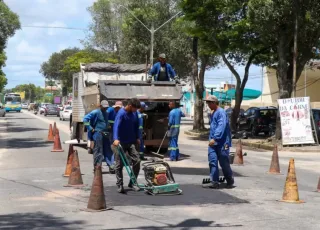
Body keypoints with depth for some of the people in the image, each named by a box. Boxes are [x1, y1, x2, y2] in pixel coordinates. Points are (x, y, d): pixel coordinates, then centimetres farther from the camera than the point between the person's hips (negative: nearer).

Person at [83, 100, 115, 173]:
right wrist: (91, 129, -13)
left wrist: (107, 131, 15)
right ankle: (97, 167, 5)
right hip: (98, 134, -7)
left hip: (105, 134, 7)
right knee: (98, 151, -3)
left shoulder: (106, 113, 16)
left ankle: (111, 166, 6)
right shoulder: (96, 112, -7)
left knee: (108, 151, 5)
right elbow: (85, 119, -12)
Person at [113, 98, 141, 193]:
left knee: (137, 161, -1)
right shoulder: (121, 113, -16)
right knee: (119, 165, 1)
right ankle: (120, 185, 9)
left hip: (131, 142, 6)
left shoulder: (134, 113, 5)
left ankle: (132, 183, 11)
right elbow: (116, 126, -29)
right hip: (121, 143, -6)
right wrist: (116, 139, -43)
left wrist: (137, 138, 18)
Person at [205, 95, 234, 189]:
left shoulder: (221, 112, -11)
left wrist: (215, 138, -29)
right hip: (213, 142, 8)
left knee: (224, 163, 2)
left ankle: (230, 181, 20)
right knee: (212, 162, -2)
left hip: (222, 143, -8)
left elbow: (221, 126, -22)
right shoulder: (213, 114, 18)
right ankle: (214, 182, 0)